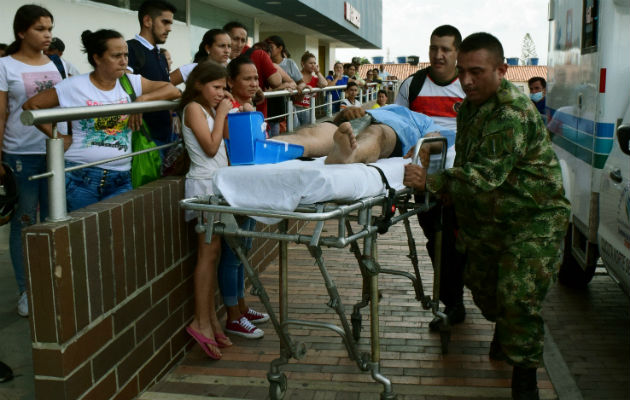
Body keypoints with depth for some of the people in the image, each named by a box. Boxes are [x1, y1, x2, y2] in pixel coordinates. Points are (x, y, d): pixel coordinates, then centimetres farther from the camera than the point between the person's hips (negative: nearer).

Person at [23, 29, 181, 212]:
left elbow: (172, 90, 5)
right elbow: (31, 105, 4)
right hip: (80, 177, -2)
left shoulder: (131, 82, 7)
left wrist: (143, 98, -10)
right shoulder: (75, 86, -1)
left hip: (120, 180, 2)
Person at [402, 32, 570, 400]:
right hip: (487, 218, 9)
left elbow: (486, 175, -34)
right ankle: (505, 329, 48)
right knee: (482, 285, 18)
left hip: (534, 218, -9)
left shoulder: (513, 113, -25)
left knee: (519, 298, -14)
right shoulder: (471, 105, 6)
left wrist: (431, 182, -36)